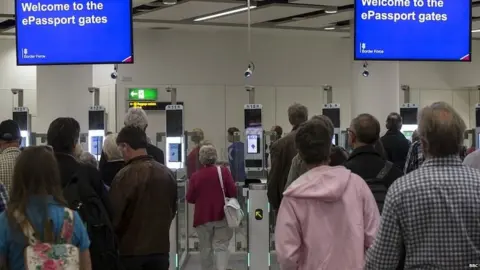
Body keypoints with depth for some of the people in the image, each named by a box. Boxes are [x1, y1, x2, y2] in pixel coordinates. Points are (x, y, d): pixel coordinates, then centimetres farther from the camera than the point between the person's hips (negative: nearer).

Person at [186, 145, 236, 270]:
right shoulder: (224, 171, -6)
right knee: (221, 246, 1)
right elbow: (233, 193, -7)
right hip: (222, 215, -1)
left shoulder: (195, 176, -5)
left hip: (202, 216, 1)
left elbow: (190, 198, 0)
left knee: (206, 248, 13)